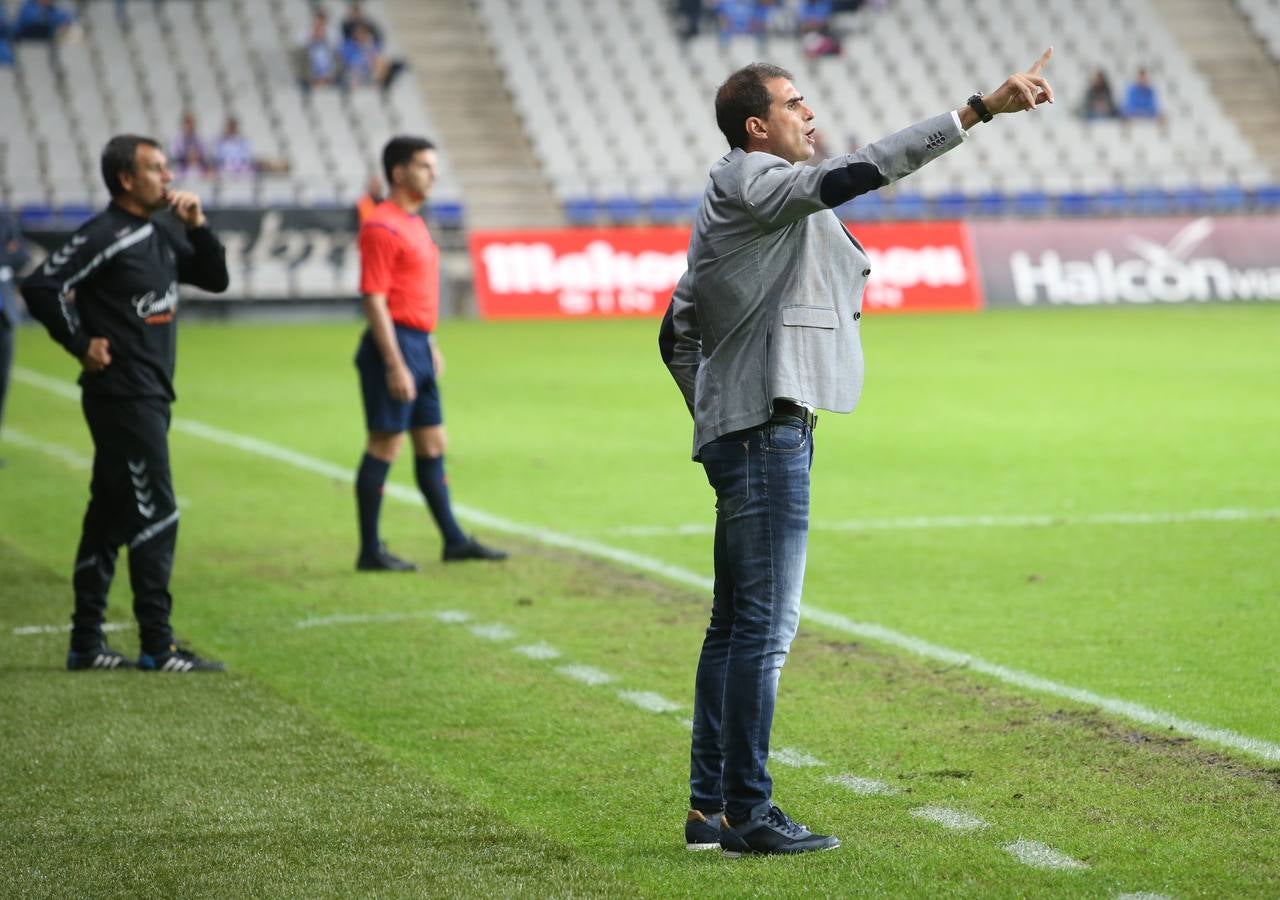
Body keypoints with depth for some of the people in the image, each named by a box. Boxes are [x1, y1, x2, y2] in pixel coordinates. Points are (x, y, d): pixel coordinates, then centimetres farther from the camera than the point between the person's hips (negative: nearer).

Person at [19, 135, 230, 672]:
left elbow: (214, 280, 17)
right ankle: (158, 648, -5)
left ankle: (86, 644, 17)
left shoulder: (161, 233, 12)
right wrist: (82, 344, -14)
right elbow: (40, 287, -20)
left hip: (149, 396, 9)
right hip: (123, 395, -9)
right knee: (156, 515, -8)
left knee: (110, 516, 11)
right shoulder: (103, 237, -14)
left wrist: (197, 227, 3)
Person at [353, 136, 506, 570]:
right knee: (384, 445, -5)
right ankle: (370, 551, 0)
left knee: (432, 445, 13)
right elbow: (374, 300, -19)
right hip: (394, 344, -10)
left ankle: (454, 540, 19)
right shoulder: (382, 227, -14)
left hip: (417, 345, 10)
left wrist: (429, 344, 21)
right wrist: (395, 365, -22)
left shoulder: (414, 223, 16)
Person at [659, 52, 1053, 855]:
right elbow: (860, 172, -23)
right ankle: (748, 814, -7)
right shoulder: (751, 182, -9)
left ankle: (709, 809, 15)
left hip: (739, 431, 11)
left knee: (734, 627, 12)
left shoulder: (732, 206, 21)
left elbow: (677, 333, 24)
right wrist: (981, 109, -25)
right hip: (766, 429, -11)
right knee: (765, 626, -9)